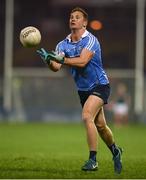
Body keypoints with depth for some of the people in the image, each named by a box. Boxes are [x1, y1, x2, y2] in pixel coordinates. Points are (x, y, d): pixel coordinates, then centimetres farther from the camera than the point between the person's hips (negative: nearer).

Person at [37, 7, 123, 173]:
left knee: (86, 116, -26)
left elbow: (82, 62, -31)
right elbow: (56, 67, -12)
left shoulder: (90, 40, -17)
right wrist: (48, 60, -33)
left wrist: (61, 59, -40)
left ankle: (93, 160, -20)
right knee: (100, 125, 16)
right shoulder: (63, 44, 0)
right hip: (83, 89, 6)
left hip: (99, 86, -6)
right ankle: (115, 151, 41)